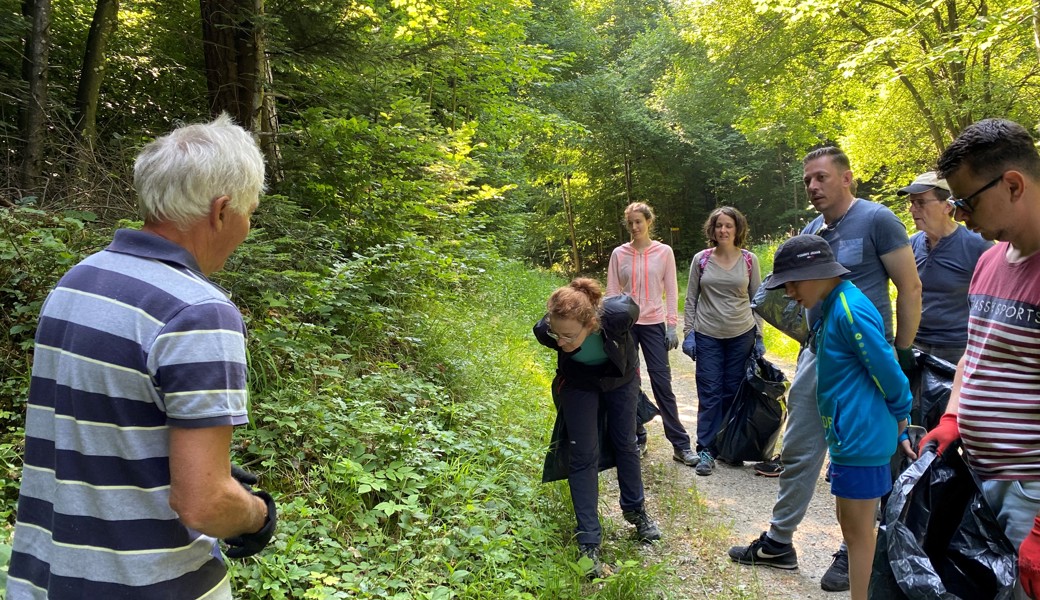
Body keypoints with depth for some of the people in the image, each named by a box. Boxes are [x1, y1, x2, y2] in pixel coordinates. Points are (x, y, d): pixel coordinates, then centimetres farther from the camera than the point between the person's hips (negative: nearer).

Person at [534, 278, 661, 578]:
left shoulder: (618, 313, -41)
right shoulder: (546, 330, -37)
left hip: (620, 378, 1)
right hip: (579, 384, 0)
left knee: (625, 443, 13)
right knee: (584, 456, -4)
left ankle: (634, 509, 37)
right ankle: (588, 541, 3)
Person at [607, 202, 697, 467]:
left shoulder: (664, 252, 1)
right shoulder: (619, 254, 3)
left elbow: (671, 291, 2)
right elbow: (612, 292, 4)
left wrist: (672, 326, -4)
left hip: (654, 324, -1)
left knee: (662, 383, -2)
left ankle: (680, 444, 4)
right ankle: (636, 438, 18)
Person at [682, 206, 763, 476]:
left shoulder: (749, 260, 0)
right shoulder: (701, 259, 0)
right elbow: (691, 299, 3)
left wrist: (759, 337, 2)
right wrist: (688, 333, -2)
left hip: (741, 335, 1)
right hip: (707, 336, 0)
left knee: (733, 392, 7)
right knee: (709, 393, 0)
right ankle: (706, 450, 4)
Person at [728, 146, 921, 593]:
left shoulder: (876, 220, -10)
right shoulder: (811, 231, 10)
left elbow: (910, 287, -9)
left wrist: (902, 353, -7)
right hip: (817, 353, 7)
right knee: (798, 452, 12)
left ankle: (853, 552, 23)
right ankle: (778, 543, 24)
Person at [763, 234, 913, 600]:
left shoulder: (850, 311, -22)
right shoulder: (830, 307, 8)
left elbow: (889, 374, -19)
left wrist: (900, 426, -3)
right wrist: (897, 429, 18)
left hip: (861, 439, -10)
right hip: (848, 434, 10)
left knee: (857, 530, 3)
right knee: (848, 521, 20)